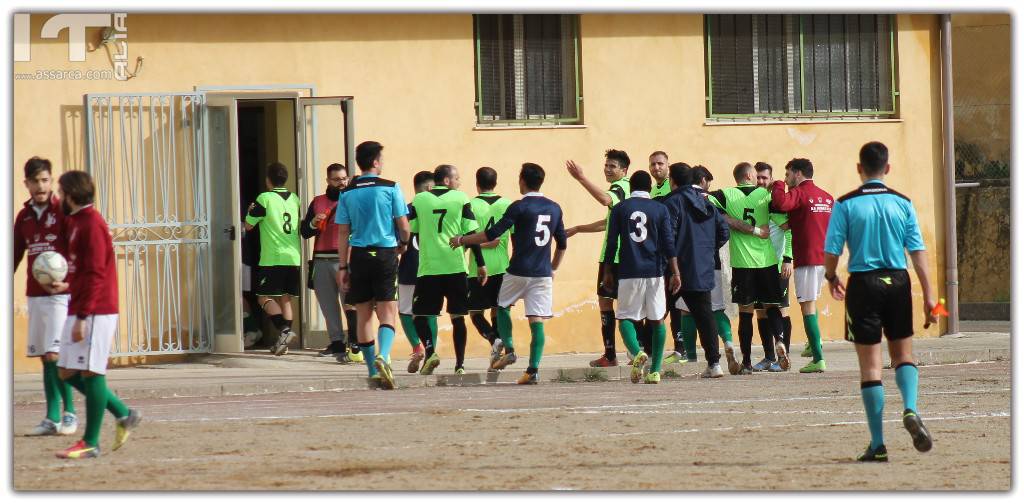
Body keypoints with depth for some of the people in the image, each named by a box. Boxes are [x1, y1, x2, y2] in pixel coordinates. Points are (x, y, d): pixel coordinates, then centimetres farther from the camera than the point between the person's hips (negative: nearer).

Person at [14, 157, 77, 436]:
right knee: (44, 357, 7)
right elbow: (15, 255, 19)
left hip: (60, 293, -6)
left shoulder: (63, 212, -6)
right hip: (35, 295, 6)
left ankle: (69, 413, -3)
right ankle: (52, 418, 11)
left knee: (54, 355, -13)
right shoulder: (24, 217, 12)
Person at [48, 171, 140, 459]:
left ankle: (90, 443, -3)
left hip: (95, 313, -10)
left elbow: (95, 274, -19)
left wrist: (82, 316, -22)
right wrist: (67, 287, 13)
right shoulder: (75, 222, 18)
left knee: (90, 373, -6)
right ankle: (123, 414, 16)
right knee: (68, 373, 9)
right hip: (78, 311, 10)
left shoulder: (91, 224, -13)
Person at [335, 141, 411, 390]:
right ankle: (383, 356, -28)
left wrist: (343, 266, 7)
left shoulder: (347, 193, 3)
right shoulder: (390, 188, -4)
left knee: (363, 314, 11)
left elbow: (343, 233, 3)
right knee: (387, 312, -3)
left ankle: (373, 369, 16)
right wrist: (403, 244, 19)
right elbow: (404, 226, -2)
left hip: (359, 256, 2)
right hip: (385, 253, -2)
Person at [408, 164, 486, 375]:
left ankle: (430, 350, -15)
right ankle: (460, 364, 7)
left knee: (420, 315, 8)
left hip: (427, 269, 0)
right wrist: (480, 264, 4)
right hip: (455, 267, 0)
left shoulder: (419, 200, 4)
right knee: (458, 317, 10)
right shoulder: (461, 199, 2)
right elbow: (472, 233, 0)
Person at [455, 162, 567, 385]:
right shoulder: (554, 208, 8)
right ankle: (533, 369, -9)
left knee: (503, 306, 21)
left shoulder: (519, 207, -9)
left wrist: (462, 240, -2)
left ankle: (509, 349, 7)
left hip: (519, 272, -4)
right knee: (537, 321, 0)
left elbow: (493, 234, -12)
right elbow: (562, 243, 15)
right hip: (543, 274, 4)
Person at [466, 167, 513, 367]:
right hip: (502, 266, 3)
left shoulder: (470, 206, -4)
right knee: (498, 311, 13)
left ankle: (494, 338, -18)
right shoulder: (507, 205, 3)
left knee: (475, 312, 8)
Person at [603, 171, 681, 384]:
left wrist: (607, 271, 13)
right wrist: (675, 272, 0)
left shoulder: (619, 209, 4)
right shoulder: (660, 209, 4)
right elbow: (669, 242, 0)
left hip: (629, 272, -1)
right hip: (655, 271, 1)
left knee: (625, 318, 6)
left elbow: (611, 243, 4)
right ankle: (655, 370, 4)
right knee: (657, 320, 9)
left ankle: (637, 352, -24)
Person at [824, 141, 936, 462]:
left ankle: (878, 445, 3)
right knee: (903, 354, 18)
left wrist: (832, 279, 15)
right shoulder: (902, 203, 2)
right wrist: (928, 295, 0)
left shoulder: (846, 205, -4)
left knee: (870, 365, 3)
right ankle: (910, 410, -11)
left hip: (863, 284, -2)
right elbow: (918, 251, -2)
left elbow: (831, 252, -5)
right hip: (897, 282, 2)